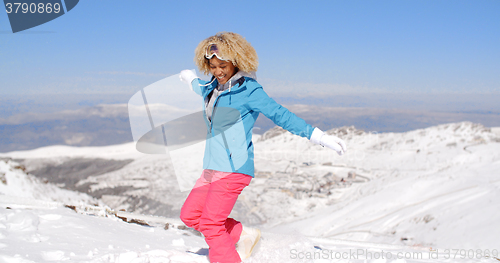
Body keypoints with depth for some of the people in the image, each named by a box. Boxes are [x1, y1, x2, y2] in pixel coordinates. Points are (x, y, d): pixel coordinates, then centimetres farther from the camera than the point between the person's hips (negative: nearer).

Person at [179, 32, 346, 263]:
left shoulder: (248, 90, -12)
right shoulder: (213, 87, 11)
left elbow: (280, 115, -17)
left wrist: (317, 135, -24)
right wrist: (191, 80, 60)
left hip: (233, 167, -9)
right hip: (212, 167, 9)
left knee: (211, 223, -10)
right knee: (190, 214, 13)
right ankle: (243, 235, 22)